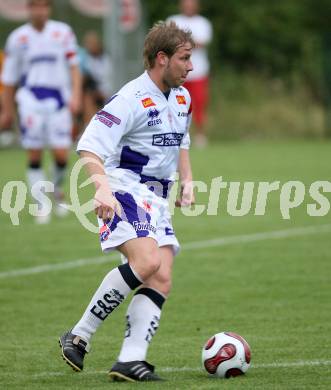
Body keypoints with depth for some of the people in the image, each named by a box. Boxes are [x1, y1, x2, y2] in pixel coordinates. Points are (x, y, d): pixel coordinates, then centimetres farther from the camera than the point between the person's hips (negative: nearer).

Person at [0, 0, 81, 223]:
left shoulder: (63, 32, 5)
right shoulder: (18, 38, 7)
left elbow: (74, 66, 6)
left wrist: (75, 95, -8)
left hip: (60, 99, 0)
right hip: (31, 99, 0)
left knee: (61, 153, -7)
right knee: (34, 156, -5)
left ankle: (58, 191, 22)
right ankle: (41, 206, 4)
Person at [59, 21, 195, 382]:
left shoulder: (182, 98, 13)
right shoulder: (132, 99, -14)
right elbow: (89, 146, -21)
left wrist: (187, 181, 16)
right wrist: (102, 187, -35)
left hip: (157, 199, 9)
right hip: (125, 192, -9)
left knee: (161, 280, -7)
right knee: (146, 260, -28)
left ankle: (131, 360, -10)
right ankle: (80, 336, -18)